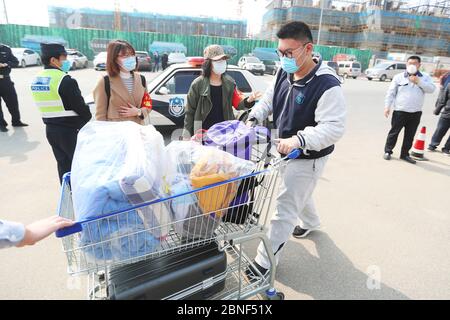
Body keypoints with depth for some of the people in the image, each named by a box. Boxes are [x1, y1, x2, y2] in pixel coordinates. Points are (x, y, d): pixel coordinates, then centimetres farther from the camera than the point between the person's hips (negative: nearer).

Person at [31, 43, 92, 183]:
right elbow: (80, 106, -15)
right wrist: (88, 118, 4)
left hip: (50, 128, 8)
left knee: (63, 163, 18)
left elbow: (48, 104, 10)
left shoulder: (36, 80, 7)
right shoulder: (65, 80, -18)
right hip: (71, 130, -8)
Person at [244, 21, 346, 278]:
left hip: (308, 157, -8)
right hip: (286, 150, 8)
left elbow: (334, 127, -31)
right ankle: (311, 222, 60)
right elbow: (268, 100, 13)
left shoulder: (327, 85, -26)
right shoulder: (284, 74, -1)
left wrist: (298, 140, -43)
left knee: (285, 207, -1)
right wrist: (254, 118, -3)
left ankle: (265, 261, 14)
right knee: (299, 193, 30)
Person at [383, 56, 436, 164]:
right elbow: (391, 93, 0)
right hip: (399, 111, -2)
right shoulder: (398, 77, 2)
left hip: (416, 113, 2)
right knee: (394, 132, 4)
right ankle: (388, 151, 17)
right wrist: (387, 107, -6)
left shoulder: (425, 77, 7)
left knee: (410, 135, 9)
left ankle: (405, 154, 21)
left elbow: (431, 89, -7)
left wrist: (418, 81, -16)